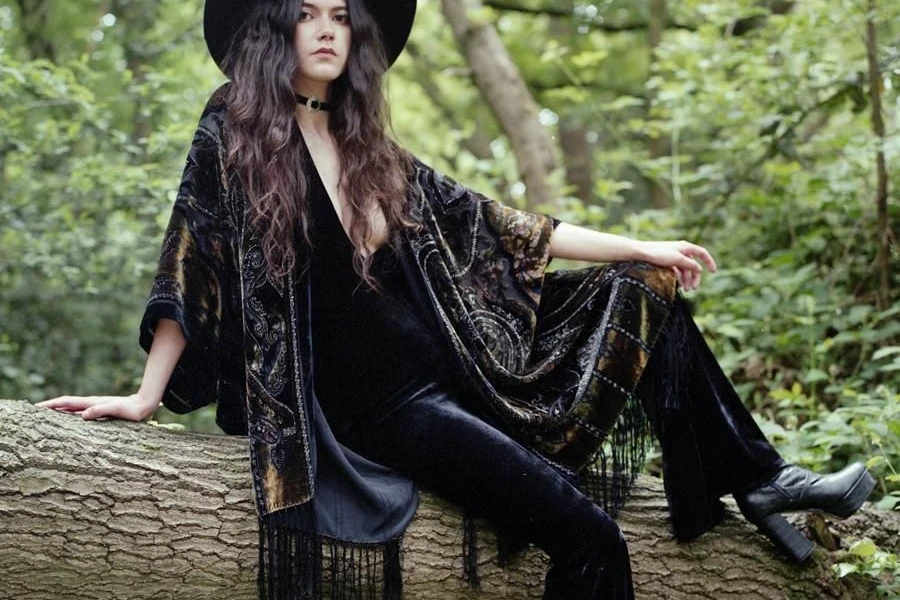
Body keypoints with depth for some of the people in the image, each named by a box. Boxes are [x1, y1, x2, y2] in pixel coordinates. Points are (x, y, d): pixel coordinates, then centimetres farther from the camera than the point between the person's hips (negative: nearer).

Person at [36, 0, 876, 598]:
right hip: (380, 405, -7)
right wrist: (145, 398, -11)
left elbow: (492, 227, 13)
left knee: (643, 298, 2)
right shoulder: (234, 135, -6)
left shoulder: (369, 153, 11)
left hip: (460, 364, 7)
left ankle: (758, 483, 6)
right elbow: (192, 267, -6)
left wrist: (643, 249, 14)